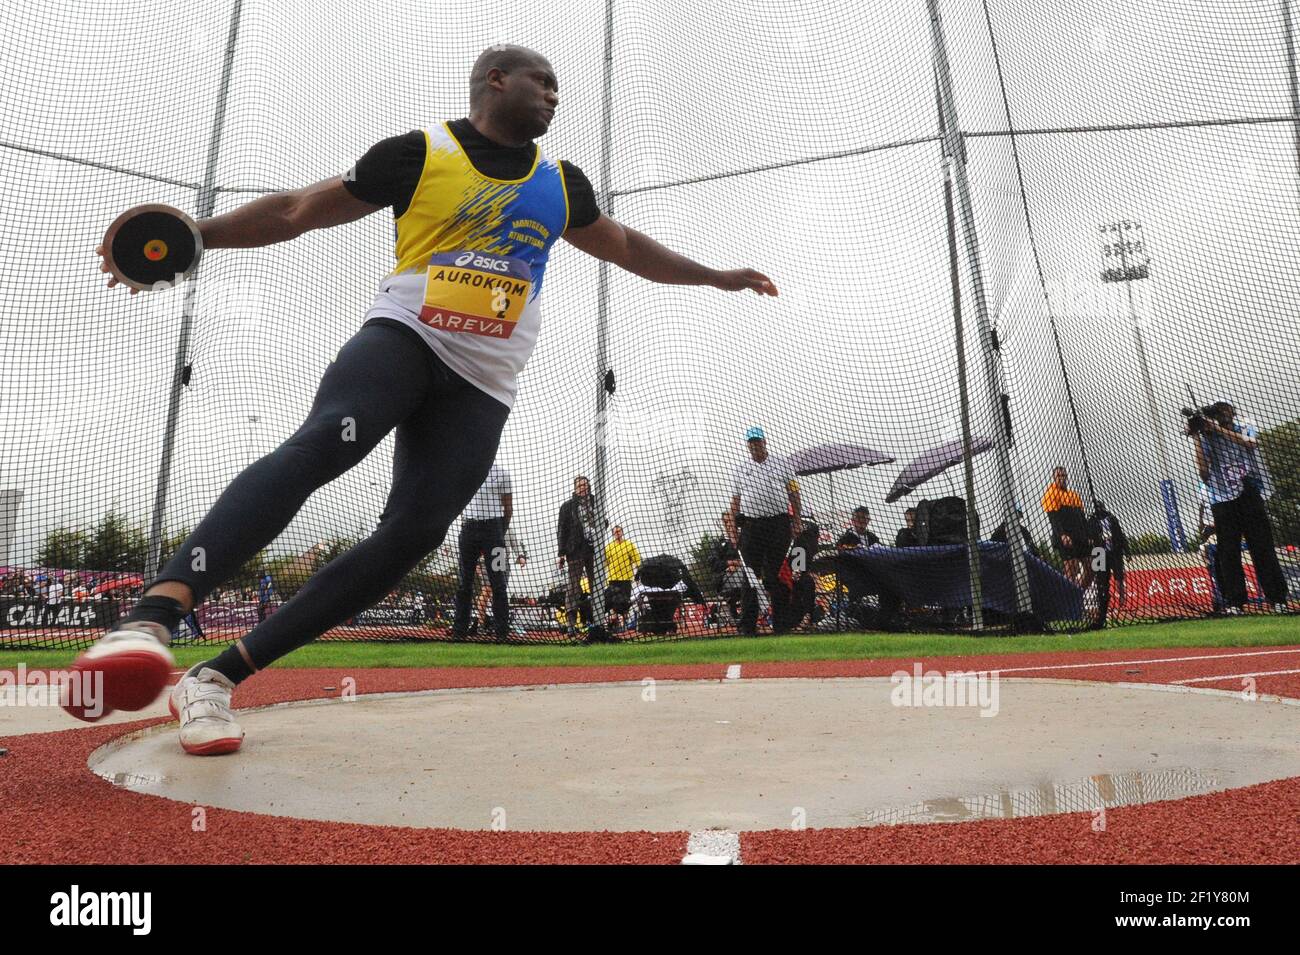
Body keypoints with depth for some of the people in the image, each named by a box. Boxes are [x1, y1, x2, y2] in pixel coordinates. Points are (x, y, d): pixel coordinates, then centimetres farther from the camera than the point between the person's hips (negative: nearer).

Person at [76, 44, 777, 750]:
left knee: (411, 535, -14)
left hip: (483, 385, 3)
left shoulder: (561, 183, 19)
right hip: (404, 336, -3)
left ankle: (218, 676, -11)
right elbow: (298, 210, 7)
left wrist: (717, 276, 36)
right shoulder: (418, 154, 6)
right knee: (320, 445, -33)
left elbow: (623, 245, 33)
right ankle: (153, 616, -41)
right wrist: (194, 235, -5)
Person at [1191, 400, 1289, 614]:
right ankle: (1234, 602, 0)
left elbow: (1251, 443, -12)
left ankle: (1277, 598, 3)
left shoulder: (1246, 428, 12)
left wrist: (1219, 429, -14)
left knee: (1263, 547, -1)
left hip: (1250, 495, 0)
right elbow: (1204, 474, -1)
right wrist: (1197, 440, -6)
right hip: (1222, 499, 0)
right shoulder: (1207, 438, 9)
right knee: (1228, 552, -2)